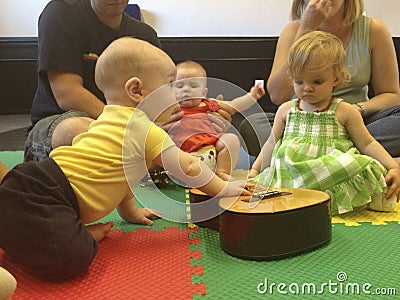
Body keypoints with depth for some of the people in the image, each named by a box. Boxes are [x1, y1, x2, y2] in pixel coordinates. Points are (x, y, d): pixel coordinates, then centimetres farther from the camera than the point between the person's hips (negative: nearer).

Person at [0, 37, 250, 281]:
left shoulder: (109, 119, 22)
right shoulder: (144, 129, -7)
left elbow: (119, 174, 31)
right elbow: (187, 167, -3)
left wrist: (131, 213, 38)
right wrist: (224, 188, 11)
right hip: (44, 196, -10)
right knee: (72, 258, -26)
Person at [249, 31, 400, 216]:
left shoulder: (345, 112, 6)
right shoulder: (286, 110, 13)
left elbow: (367, 143, 9)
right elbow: (272, 143, 21)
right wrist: (255, 170, 14)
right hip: (289, 177, 1)